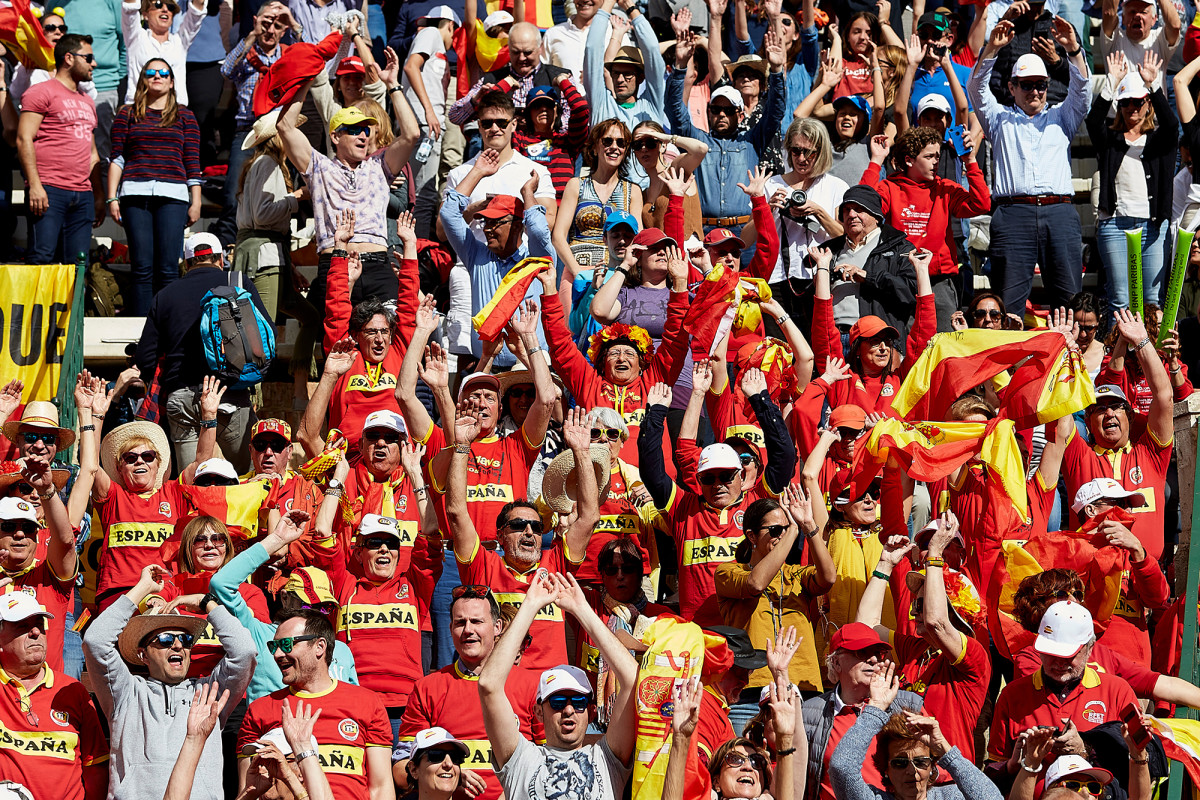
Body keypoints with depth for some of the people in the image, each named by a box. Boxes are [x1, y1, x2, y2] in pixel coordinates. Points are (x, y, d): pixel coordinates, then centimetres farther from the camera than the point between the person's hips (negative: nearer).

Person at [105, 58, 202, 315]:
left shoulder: (185, 117, 16)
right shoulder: (127, 114, 15)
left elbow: (193, 164, 12)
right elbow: (117, 159, 12)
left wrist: (196, 202, 5)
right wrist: (112, 198, 3)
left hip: (172, 196, 0)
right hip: (135, 194, 0)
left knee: (168, 269, -7)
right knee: (142, 267, -4)